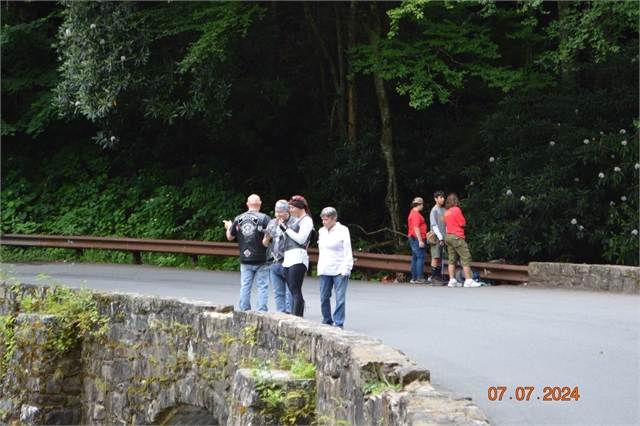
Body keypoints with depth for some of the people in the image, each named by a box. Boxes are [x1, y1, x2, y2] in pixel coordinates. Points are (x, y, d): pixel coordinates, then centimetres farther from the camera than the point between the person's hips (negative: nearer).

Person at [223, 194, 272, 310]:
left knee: (245, 286, 8)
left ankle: (244, 312, 10)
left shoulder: (238, 219, 3)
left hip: (245, 260, 3)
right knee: (262, 286, 2)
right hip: (261, 260, -3)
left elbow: (229, 237, 14)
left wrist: (228, 227, 35)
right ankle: (261, 311, -3)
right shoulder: (264, 218, -10)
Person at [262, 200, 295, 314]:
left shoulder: (294, 222, -2)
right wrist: (267, 238, 0)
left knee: (289, 292, -8)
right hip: (274, 263, 7)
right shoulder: (272, 223, 19)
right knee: (278, 292, 10)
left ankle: (289, 314, -7)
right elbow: (265, 244, 23)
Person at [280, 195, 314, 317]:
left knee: (295, 290, -15)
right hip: (289, 259, 9)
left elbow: (301, 239, -12)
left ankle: (296, 318, -20)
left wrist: (286, 229, -6)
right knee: (293, 291, 4)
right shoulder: (296, 220, 24)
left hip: (298, 258, -9)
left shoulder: (306, 220, -3)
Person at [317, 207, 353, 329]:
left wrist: (345, 269, -11)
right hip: (324, 270, 5)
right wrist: (320, 267, 15)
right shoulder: (321, 231, 13)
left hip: (339, 270, -5)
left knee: (340, 298, -7)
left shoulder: (343, 230, -4)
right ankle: (327, 321, 19)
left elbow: (347, 251, -5)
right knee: (324, 297, 6)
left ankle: (338, 323, -3)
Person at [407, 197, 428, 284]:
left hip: (413, 238, 11)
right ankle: (419, 277, -15)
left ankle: (414, 278, 12)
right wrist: (420, 241, -23)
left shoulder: (413, 213, 19)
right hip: (417, 238, -11)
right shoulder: (416, 214, -14)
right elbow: (416, 228, -21)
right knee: (420, 257, -11)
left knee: (415, 258, 11)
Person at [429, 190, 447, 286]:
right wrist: (440, 238, -15)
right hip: (436, 238, -7)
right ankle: (434, 279, -7)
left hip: (443, 238, 7)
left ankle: (439, 277, 11)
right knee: (435, 257, -7)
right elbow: (434, 225, -11)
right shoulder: (434, 210, -6)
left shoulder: (444, 210, 15)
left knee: (440, 258, 7)